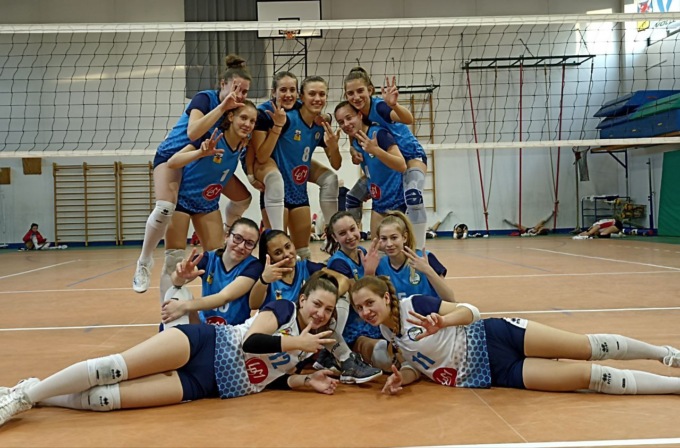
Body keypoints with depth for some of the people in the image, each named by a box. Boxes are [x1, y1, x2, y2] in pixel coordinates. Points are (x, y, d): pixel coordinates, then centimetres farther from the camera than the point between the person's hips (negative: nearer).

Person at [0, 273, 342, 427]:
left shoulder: (310, 348, 14)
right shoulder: (285, 308, 0)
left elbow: (271, 377, 12)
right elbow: (251, 341, -13)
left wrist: (306, 381, 1)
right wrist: (296, 342, -12)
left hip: (211, 384, 2)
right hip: (208, 343, -2)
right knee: (114, 368, -20)